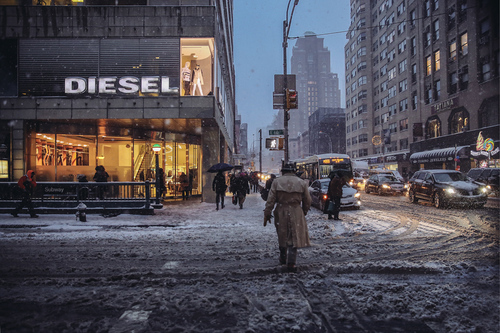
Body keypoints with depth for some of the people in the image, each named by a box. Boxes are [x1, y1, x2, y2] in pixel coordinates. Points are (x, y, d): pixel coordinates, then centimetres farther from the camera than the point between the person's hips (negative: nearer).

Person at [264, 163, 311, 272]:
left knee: (282, 236, 18)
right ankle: (291, 262, -6)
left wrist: (267, 214, -1)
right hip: (296, 213, -1)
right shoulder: (302, 183, 3)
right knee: (294, 238, 3)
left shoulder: (276, 182, -1)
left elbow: (270, 200, -5)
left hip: (281, 212, 1)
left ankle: (283, 258, 33)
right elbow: (307, 201, 8)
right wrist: (304, 212, 23)